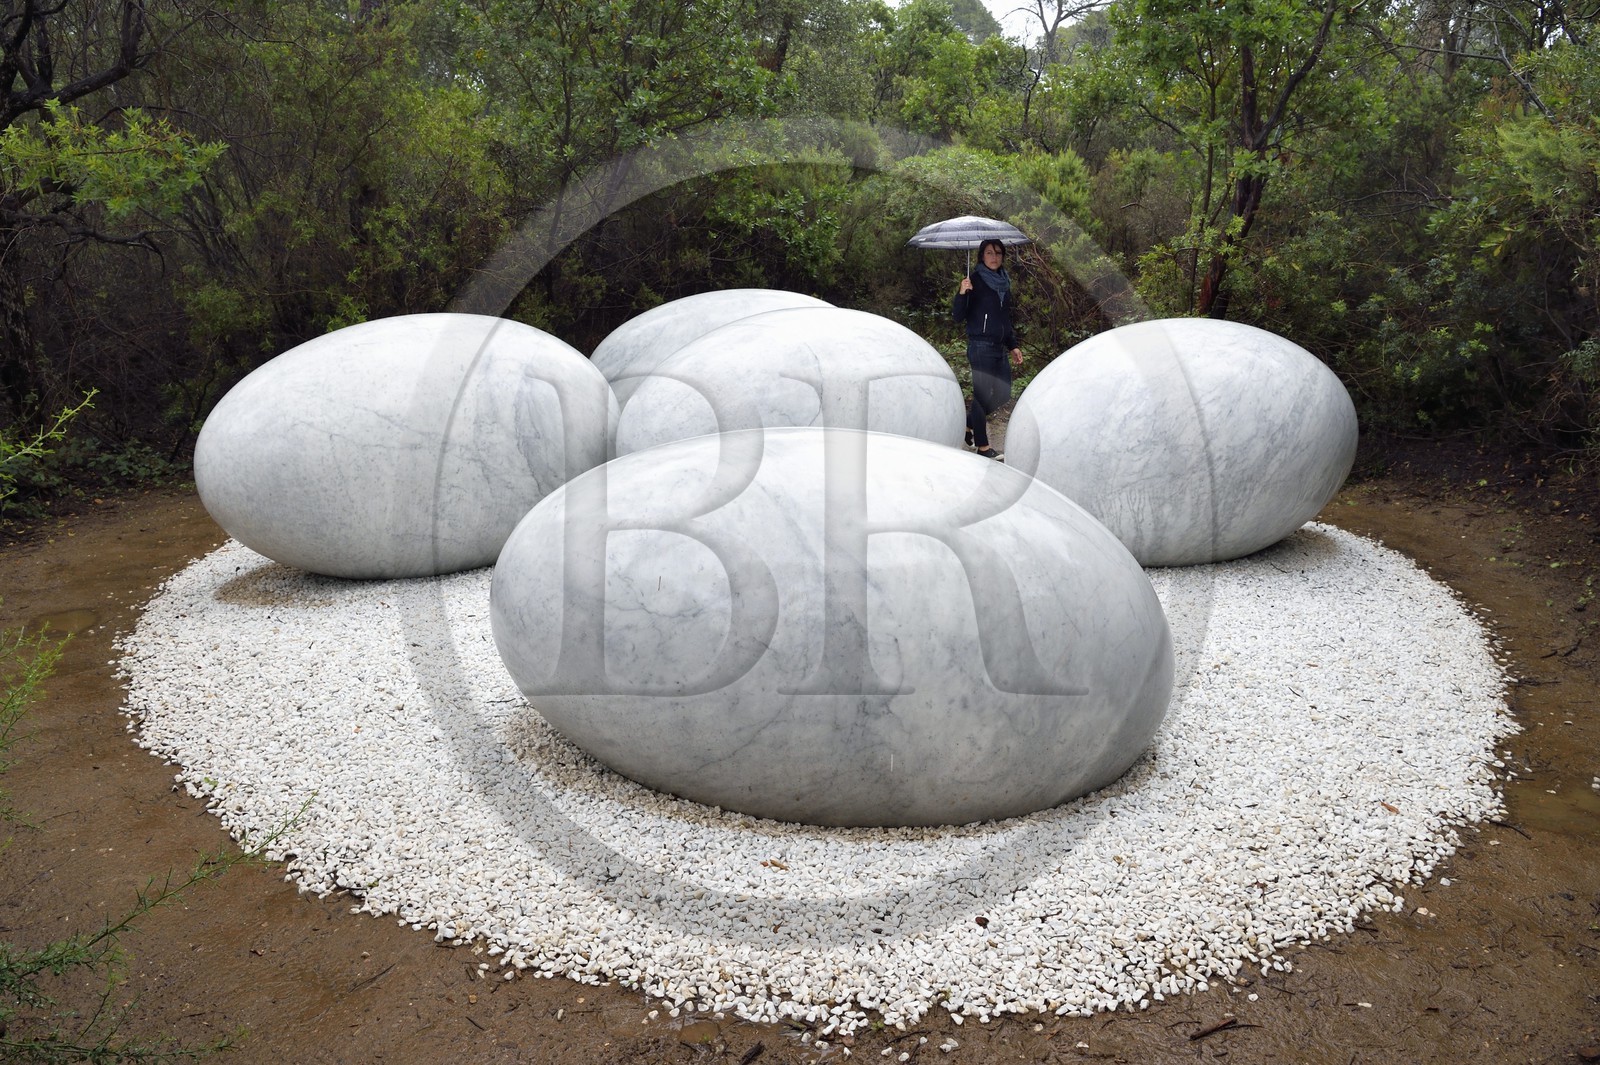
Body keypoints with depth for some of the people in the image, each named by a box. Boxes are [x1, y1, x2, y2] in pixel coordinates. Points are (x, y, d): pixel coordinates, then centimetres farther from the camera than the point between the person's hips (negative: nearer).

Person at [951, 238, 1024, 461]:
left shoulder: (1004, 282, 14)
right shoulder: (975, 281, -8)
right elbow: (958, 316, -13)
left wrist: (1013, 346, 20)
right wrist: (962, 294, -29)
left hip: (999, 348, 8)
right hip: (981, 347, -8)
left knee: (1003, 394, 11)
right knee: (982, 394, -4)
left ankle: (969, 425, 29)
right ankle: (982, 447, 6)